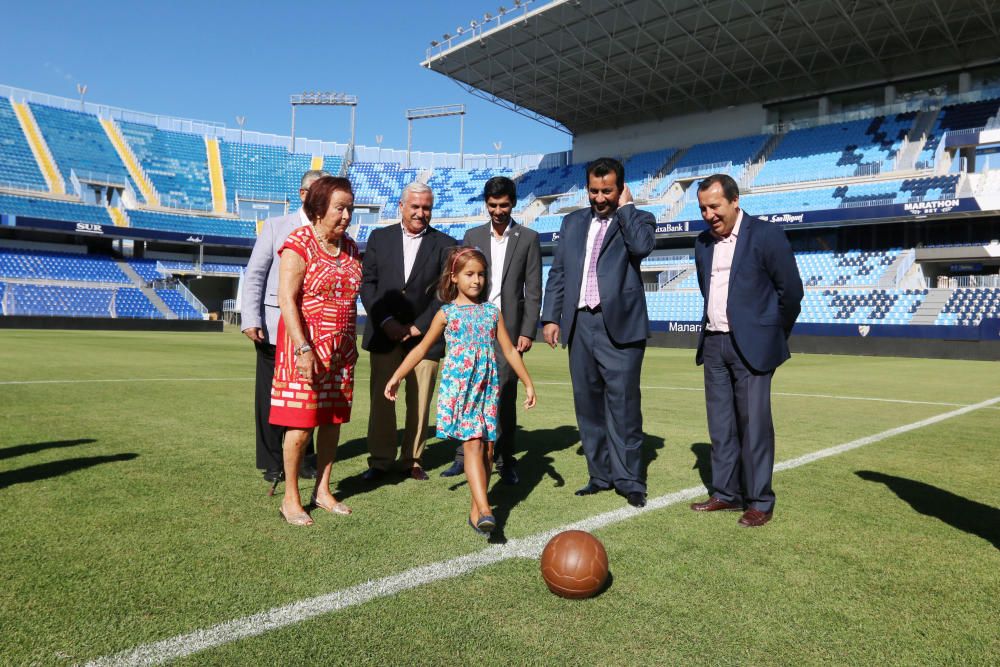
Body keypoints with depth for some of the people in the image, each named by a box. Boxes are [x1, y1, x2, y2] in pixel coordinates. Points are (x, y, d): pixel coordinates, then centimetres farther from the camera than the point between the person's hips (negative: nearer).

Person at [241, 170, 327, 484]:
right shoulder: (276, 226, 2)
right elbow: (254, 275, -1)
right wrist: (251, 320, -9)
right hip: (275, 328, -1)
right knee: (270, 398, 8)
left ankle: (304, 459, 26)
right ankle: (272, 464, 22)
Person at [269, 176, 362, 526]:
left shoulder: (350, 247, 10)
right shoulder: (298, 244, -10)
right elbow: (286, 299, -16)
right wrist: (303, 349, -22)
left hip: (340, 349, 6)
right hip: (304, 344, -6)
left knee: (333, 419, 10)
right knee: (301, 422, -3)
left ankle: (323, 490, 23)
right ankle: (290, 499, 11)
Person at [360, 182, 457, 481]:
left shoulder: (444, 244, 5)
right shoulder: (379, 237, 10)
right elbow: (367, 283, 4)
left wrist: (418, 327, -7)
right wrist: (385, 321, -7)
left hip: (424, 335, -1)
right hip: (384, 334, 1)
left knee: (420, 403, 4)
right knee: (381, 400, 2)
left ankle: (412, 460, 17)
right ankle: (380, 460, 15)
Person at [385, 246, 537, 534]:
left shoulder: (492, 311, 11)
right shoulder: (447, 313, 4)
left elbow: (509, 350, 14)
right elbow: (422, 348, 8)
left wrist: (528, 382, 12)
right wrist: (397, 376, 1)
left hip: (488, 387, 3)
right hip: (458, 387, -3)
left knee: (487, 448, 3)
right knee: (472, 444, -14)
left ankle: (476, 509, 14)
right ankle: (484, 510, -20)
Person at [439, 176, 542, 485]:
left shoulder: (528, 238, 5)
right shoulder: (473, 236, 11)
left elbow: (533, 290, 2)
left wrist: (528, 331, -5)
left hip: (509, 325, -2)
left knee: (505, 394, 1)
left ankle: (505, 460, 11)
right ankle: (464, 455, 11)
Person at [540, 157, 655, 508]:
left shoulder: (637, 219, 6)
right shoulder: (573, 222, 17)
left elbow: (642, 246, -18)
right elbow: (557, 273, 15)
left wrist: (625, 207, -5)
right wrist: (550, 317, 6)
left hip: (619, 325, -4)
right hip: (580, 324, 5)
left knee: (622, 406, -4)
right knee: (588, 404, 9)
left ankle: (629, 480, 8)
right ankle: (601, 474, 20)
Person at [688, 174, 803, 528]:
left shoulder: (766, 235, -7)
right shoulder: (703, 242, 10)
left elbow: (791, 290, -3)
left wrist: (773, 336, 6)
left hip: (751, 346, -6)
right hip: (714, 343, 6)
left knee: (754, 425, -3)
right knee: (720, 424, 10)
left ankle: (759, 502, 8)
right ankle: (726, 493, 21)